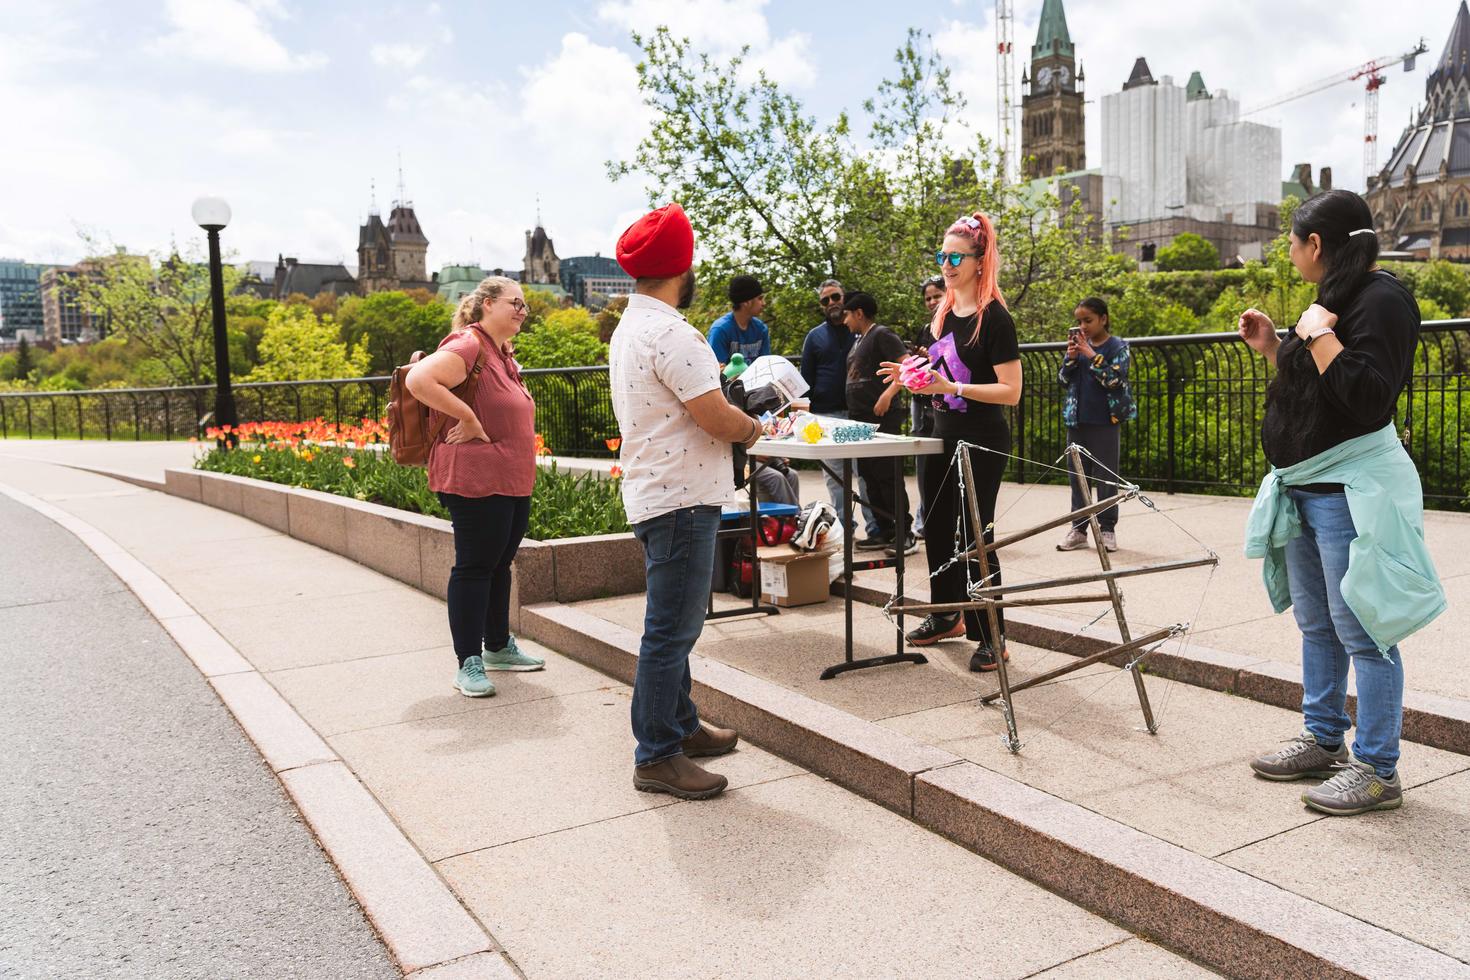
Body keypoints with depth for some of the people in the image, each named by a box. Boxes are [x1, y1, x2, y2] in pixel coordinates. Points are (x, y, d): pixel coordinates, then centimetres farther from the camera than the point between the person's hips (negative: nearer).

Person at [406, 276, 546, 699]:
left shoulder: (503, 353, 16)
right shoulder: (468, 346, -14)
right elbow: (418, 380, -29)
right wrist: (467, 420, -24)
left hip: (513, 481, 9)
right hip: (477, 479, -9)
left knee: (500, 563, 17)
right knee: (474, 566, -3)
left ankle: (498, 647, 30)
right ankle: (469, 664, 5)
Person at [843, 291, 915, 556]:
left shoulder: (882, 335, -9)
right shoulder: (859, 340, 18)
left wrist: (888, 394, -28)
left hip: (882, 418, -10)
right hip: (861, 418, 10)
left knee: (887, 475, -7)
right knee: (869, 475, 11)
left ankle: (905, 535, -1)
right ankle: (885, 533, 18)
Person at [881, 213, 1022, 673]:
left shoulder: (994, 317, -14)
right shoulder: (942, 313, 10)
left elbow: (1010, 390, -19)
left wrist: (953, 387, -27)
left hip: (981, 443, -8)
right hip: (942, 436, 8)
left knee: (976, 534, -4)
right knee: (936, 528, 16)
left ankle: (991, 636, 8)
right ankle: (947, 616, 34)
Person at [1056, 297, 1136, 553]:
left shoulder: (1118, 347, -3)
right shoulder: (1078, 345, 9)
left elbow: (1114, 380, -15)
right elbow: (1063, 380, 9)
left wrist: (1091, 355, -18)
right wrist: (1070, 357, -7)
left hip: (1105, 421, -5)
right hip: (1077, 421, 5)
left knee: (1105, 476, 0)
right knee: (1078, 475, 8)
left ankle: (1107, 528, 8)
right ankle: (1078, 528, 14)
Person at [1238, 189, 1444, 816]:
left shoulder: (1380, 301, -14)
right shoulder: (1334, 297, 15)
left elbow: (1368, 400, -24)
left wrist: (1320, 337, -21)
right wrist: (1272, 348, 12)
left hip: (1351, 490, -10)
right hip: (1304, 485, 10)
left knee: (1361, 630, -3)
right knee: (1316, 624, 17)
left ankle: (1377, 770, 7)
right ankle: (1323, 741, 30)